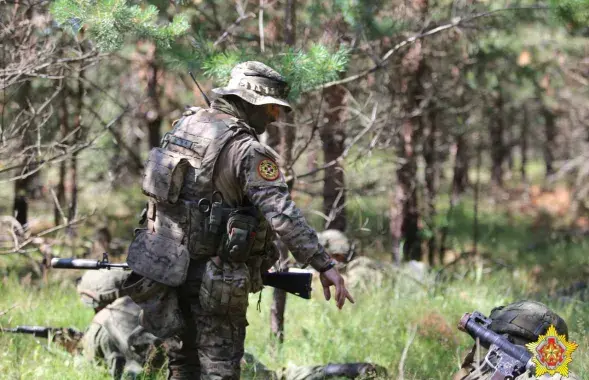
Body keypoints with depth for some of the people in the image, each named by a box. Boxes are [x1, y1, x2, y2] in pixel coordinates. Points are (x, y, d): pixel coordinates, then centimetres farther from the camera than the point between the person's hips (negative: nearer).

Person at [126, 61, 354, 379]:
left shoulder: (185, 124, 8)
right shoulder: (247, 150, -17)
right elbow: (282, 214, -25)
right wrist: (324, 265, -25)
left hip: (164, 262, 8)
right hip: (213, 275, -8)